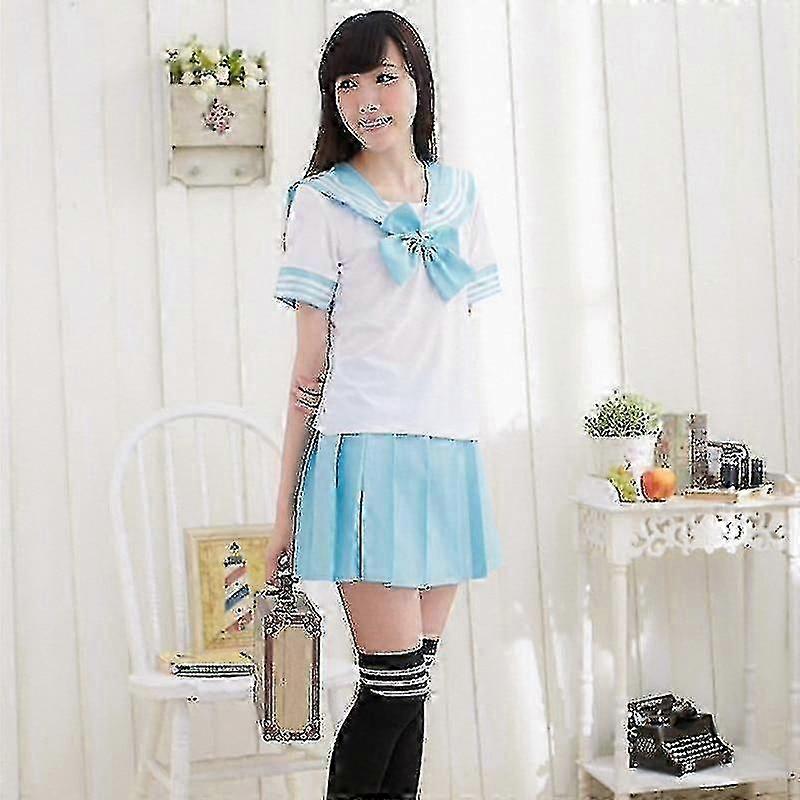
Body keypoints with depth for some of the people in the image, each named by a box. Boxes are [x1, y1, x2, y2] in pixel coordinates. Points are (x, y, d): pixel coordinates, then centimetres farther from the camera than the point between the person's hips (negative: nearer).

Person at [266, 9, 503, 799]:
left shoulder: (460, 194, 14)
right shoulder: (322, 202, 1)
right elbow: (311, 359, 0)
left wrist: (462, 449, 14)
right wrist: (285, 504, -1)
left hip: (450, 454, 5)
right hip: (367, 455, -4)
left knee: (410, 682, 8)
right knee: (395, 685, -6)